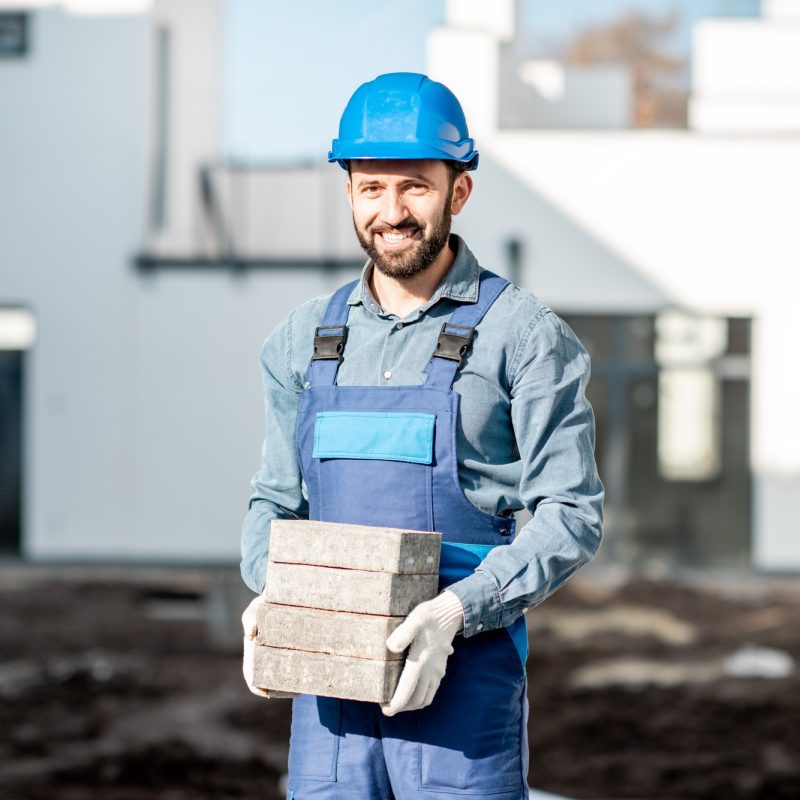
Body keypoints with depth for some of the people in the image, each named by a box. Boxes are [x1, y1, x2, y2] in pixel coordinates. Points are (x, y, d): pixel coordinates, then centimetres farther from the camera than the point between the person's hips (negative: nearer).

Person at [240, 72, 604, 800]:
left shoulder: (522, 334, -2)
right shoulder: (305, 339, 13)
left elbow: (571, 514, -6)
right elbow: (276, 502, 19)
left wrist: (456, 612, -19)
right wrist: (270, 595, -3)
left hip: (466, 674, -4)